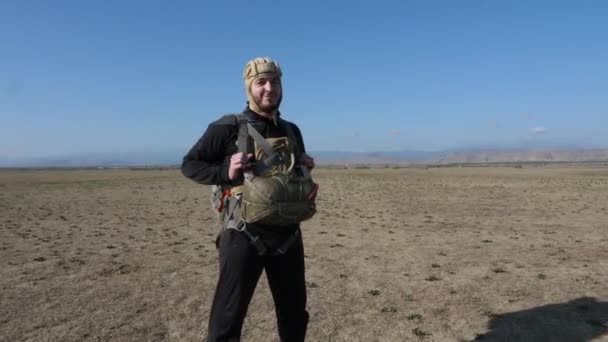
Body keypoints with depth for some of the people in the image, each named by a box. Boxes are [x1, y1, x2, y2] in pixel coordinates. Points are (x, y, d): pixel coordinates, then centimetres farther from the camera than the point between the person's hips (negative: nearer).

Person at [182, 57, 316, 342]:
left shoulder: (292, 131, 10)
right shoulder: (227, 128, -7)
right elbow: (189, 164, -1)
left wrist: (305, 168, 1)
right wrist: (225, 172, -18)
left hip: (288, 234, 6)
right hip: (244, 235, -5)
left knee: (294, 313, 20)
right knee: (228, 317, 3)